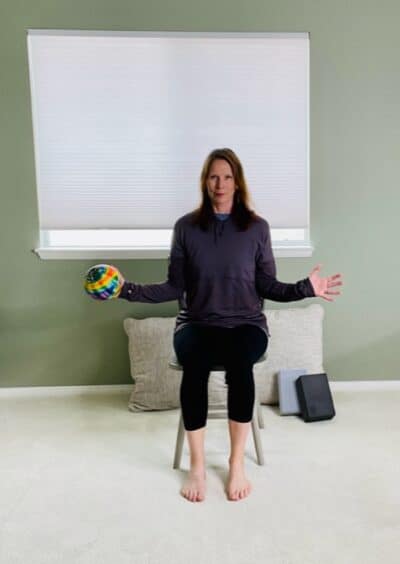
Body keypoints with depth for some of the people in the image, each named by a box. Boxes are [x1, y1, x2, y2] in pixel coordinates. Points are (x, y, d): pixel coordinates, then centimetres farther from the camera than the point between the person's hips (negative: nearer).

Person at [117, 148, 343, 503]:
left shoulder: (257, 227, 3)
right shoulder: (186, 227, 4)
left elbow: (268, 286, 3)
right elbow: (175, 287, 3)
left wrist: (305, 288, -12)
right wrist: (129, 289, -8)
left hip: (246, 323, 0)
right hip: (197, 323, 1)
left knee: (239, 360, -34)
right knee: (195, 362, -33)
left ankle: (238, 463, -15)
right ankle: (197, 465, -14)